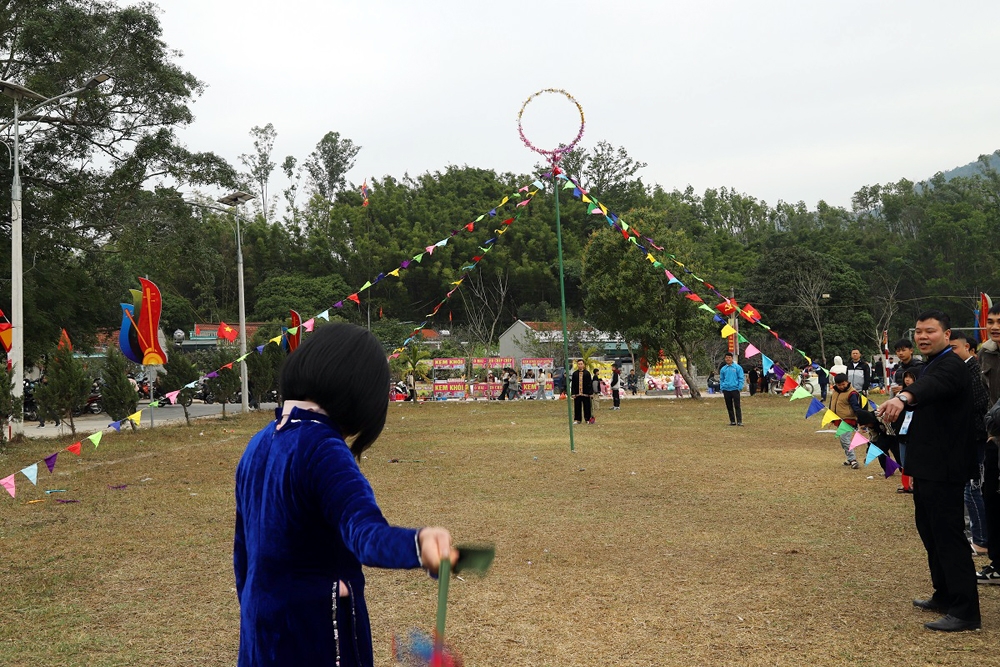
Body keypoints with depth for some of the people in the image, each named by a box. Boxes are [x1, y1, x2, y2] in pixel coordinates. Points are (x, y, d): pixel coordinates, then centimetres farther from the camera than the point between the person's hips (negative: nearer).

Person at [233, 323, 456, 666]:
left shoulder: (259, 444, 5)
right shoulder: (321, 451, -21)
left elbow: (243, 549, 13)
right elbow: (365, 532, -39)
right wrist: (418, 543, -58)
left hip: (259, 629, 8)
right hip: (318, 635, -8)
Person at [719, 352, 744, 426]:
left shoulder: (737, 367, 0)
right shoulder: (723, 369, 11)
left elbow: (741, 378, -2)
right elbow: (721, 379, 15)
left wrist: (740, 387, -9)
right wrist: (722, 388, 4)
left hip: (735, 389, -4)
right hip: (726, 390, 4)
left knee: (737, 406, -6)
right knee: (729, 406, 7)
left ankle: (739, 421, -5)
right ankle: (732, 421, 14)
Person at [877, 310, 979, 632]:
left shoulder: (950, 366, -17)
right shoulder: (931, 365, 17)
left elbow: (933, 385, -41)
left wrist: (904, 397, -59)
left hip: (943, 469, -11)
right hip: (928, 467, 11)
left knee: (948, 535, -8)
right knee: (929, 529, 18)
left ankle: (965, 611, -3)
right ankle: (945, 596, 30)